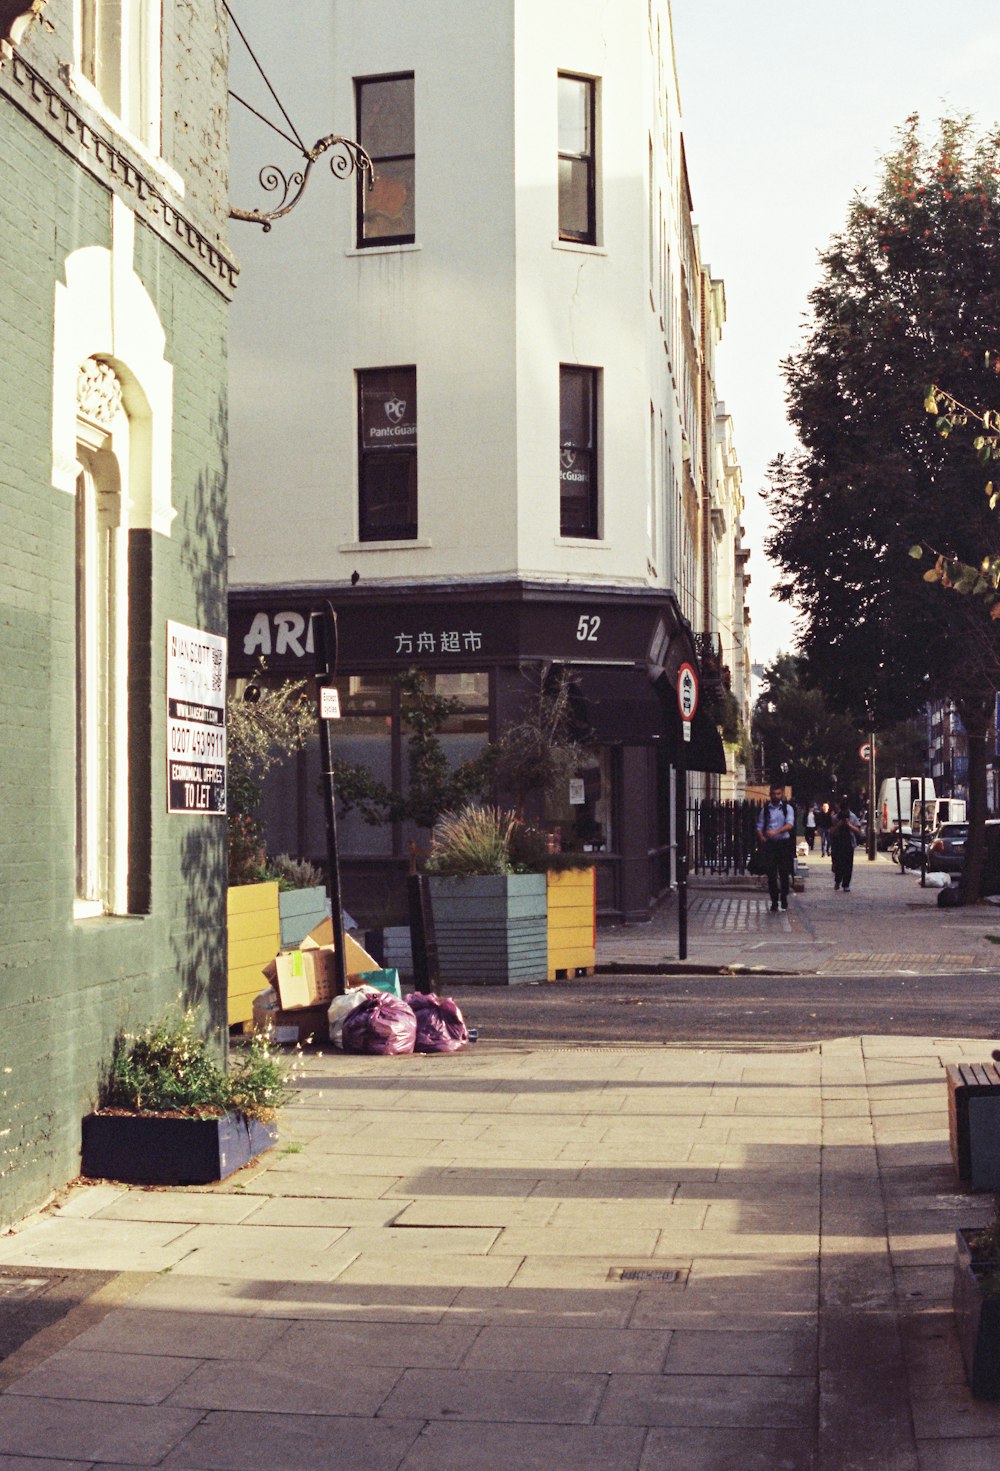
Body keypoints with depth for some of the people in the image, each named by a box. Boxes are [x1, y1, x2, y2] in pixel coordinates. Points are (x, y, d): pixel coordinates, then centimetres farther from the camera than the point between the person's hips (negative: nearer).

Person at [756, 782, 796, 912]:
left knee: (784, 872, 3)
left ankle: (784, 898, 19)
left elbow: (790, 825, -13)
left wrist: (776, 831, -28)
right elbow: (759, 826, 6)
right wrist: (761, 837, -15)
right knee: (771, 873, -2)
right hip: (770, 843, 1)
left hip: (784, 843, -1)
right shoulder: (765, 809, 6)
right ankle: (774, 901, 5)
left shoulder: (787, 808, 2)